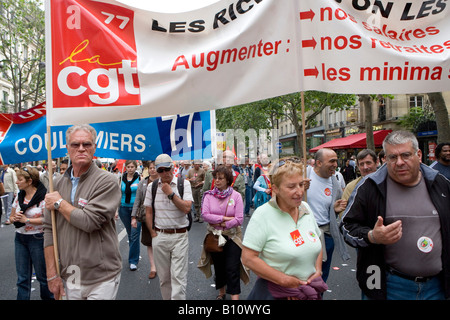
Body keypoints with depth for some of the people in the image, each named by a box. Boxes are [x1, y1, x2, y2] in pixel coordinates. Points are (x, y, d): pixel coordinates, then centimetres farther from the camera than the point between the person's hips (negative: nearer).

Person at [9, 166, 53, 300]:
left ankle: (48, 297, 24)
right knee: (22, 277, 11)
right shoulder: (19, 196, 7)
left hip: (37, 239, -6)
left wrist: (26, 220, -19)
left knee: (42, 275, 6)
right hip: (20, 238, 6)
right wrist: (15, 219, -8)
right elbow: (12, 217, 15)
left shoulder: (43, 196, -13)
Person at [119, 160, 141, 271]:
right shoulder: (122, 178, 6)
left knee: (135, 234, -6)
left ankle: (133, 260, 3)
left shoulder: (139, 178, -4)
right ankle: (134, 254, 31)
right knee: (130, 234, 14)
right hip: (124, 208, 4)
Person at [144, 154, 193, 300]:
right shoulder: (152, 186, 6)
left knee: (178, 277, -4)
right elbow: (148, 212, 9)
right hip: (159, 236, 3)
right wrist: (153, 233, 3)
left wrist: (171, 193, -14)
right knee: (164, 277, 14)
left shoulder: (184, 184, -2)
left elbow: (187, 208, -13)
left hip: (180, 236, -3)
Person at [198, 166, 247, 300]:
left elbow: (239, 219, -13)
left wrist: (222, 224, -13)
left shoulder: (236, 196, -7)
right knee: (219, 266, 18)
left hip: (232, 237, -2)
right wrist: (224, 218, -17)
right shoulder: (209, 195, -2)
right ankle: (221, 292, 38)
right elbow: (205, 215, -14)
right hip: (214, 236, 3)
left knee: (232, 269, -4)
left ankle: (234, 296, 4)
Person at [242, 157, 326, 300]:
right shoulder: (263, 214, -18)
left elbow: (317, 242, 13)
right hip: (274, 293, -5)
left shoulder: (306, 208, 0)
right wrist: (285, 280, -20)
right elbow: (248, 258, -21)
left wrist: (317, 271, -2)